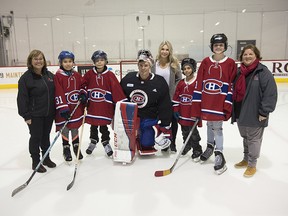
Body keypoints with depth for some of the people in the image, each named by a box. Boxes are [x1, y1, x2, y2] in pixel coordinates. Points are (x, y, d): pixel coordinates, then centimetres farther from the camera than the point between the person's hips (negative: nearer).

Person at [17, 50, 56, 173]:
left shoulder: (49, 75, 5)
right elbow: (22, 98, -12)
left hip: (49, 113, 5)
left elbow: (56, 92, 11)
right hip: (35, 115, -5)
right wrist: (26, 115, -14)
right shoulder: (26, 77, -11)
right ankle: (36, 162, 22)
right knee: (36, 137, 6)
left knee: (46, 136, 17)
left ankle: (46, 158, 33)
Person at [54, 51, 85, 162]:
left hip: (76, 107, 4)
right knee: (65, 129, 7)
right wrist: (63, 108, -20)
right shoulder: (58, 76, -10)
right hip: (64, 108, -4)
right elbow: (58, 93, -15)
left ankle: (76, 147, 30)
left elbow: (81, 88, 16)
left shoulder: (77, 75, 6)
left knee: (75, 128, 15)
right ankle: (66, 149, 24)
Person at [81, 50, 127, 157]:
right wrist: (83, 94, -1)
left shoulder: (110, 75, -8)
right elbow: (83, 84, 12)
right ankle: (93, 141, 37)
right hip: (92, 105, 3)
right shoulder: (89, 74, -1)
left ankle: (105, 142, 29)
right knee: (93, 126, 17)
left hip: (105, 106, -2)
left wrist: (123, 102, -17)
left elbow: (117, 89, -12)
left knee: (103, 126, 9)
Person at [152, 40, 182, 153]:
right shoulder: (154, 63, -1)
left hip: (172, 97, -1)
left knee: (173, 119, 8)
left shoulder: (174, 63, -4)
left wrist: (174, 89, -7)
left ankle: (173, 143, 25)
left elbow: (179, 79, 2)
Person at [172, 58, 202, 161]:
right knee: (185, 132, 17)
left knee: (193, 132, 1)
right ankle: (187, 146, 38)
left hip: (192, 113, -5)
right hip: (182, 113, 5)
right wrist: (176, 110, 6)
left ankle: (197, 151, 16)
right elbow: (176, 97, 10)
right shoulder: (181, 83, 7)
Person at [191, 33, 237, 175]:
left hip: (220, 103, -3)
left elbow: (232, 86, -3)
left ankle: (219, 155, 11)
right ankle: (210, 146, 39)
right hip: (206, 102, 3)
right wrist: (196, 103, -2)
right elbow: (199, 83, 2)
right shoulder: (205, 62, 3)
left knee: (217, 127, -1)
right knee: (209, 124, 18)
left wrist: (228, 105, -10)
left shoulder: (230, 63, -3)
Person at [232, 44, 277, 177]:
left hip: (254, 115, -6)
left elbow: (270, 93, -17)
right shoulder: (239, 72, 8)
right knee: (245, 138, 21)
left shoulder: (263, 72, -13)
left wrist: (264, 112, -19)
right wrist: (233, 109, 14)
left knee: (253, 139, 7)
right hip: (240, 113, 7)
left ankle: (252, 165, 23)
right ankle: (246, 159, 39)